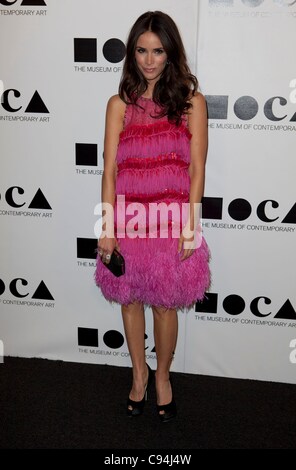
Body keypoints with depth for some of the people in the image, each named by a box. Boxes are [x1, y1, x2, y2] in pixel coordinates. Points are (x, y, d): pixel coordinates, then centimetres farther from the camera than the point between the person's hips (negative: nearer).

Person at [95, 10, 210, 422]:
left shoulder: (191, 102, -1)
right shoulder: (119, 104, 2)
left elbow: (197, 169, -3)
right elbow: (110, 168, -2)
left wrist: (190, 226, -8)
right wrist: (108, 228, -8)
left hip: (172, 219, -1)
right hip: (128, 218, 2)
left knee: (165, 304, 9)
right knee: (130, 299, 14)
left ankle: (162, 375, 34)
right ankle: (139, 373, 37)